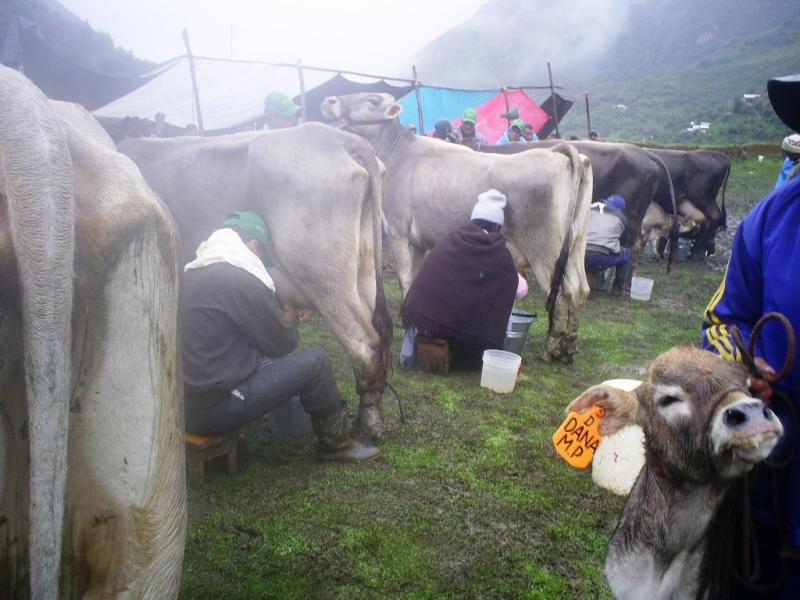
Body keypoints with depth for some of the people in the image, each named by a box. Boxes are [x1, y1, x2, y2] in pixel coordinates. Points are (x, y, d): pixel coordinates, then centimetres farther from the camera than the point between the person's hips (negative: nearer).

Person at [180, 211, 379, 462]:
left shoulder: (189, 275, 11)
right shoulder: (241, 280, -16)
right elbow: (283, 343, -5)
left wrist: (278, 318, 24)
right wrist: (289, 320, 15)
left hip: (181, 402, 9)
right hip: (214, 409, -9)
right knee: (316, 361, -4)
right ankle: (336, 443, 16)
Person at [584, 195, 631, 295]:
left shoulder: (589, 209, 24)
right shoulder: (621, 218, 20)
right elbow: (623, 241, 31)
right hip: (602, 258, -2)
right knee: (626, 254, 28)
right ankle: (617, 288, 24)